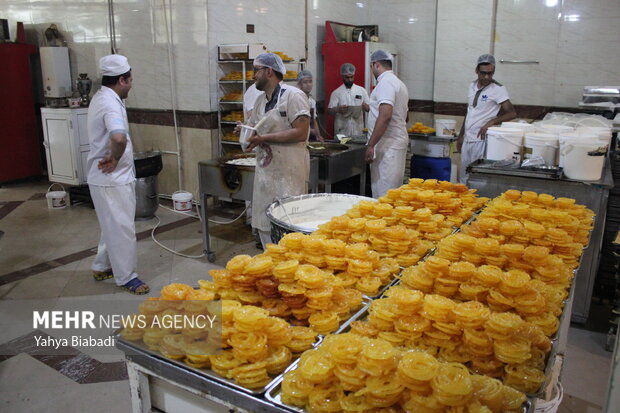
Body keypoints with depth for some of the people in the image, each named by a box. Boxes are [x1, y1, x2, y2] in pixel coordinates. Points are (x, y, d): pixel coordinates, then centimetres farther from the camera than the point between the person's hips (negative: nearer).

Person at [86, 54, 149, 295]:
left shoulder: (101, 98, 11)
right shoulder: (110, 104, -22)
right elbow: (119, 137, -41)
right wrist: (115, 159, -23)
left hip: (107, 177, 10)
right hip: (112, 179, -10)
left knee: (113, 226, 22)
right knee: (121, 229, 2)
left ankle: (102, 267, 36)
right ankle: (125, 277, 15)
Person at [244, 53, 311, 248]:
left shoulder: (293, 95, -10)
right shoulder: (260, 100, 14)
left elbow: (300, 133, -19)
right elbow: (254, 129, 22)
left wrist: (263, 138, -21)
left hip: (289, 171, -8)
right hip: (265, 169, 8)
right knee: (263, 223, 14)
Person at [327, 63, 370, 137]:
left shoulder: (362, 90, 8)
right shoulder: (336, 93, 3)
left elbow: (370, 108, 10)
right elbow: (330, 111, -1)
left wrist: (366, 107, -14)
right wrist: (338, 109, -22)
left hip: (358, 130, 2)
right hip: (341, 131, -1)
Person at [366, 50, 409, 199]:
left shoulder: (385, 82, -13)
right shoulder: (399, 83, 19)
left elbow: (385, 116, -24)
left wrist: (371, 145, -23)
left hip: (387, 146, -10)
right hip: (399, 142, 10)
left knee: (383, 193, -8)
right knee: (394, 189, 15)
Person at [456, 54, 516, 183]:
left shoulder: (498, 89, -8)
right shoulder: (472, 86, 12)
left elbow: (512, 113, -12)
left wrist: (491, 122, -25)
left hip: (481, 140, -7)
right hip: (467, 139, 7)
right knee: (463, 177, 11)